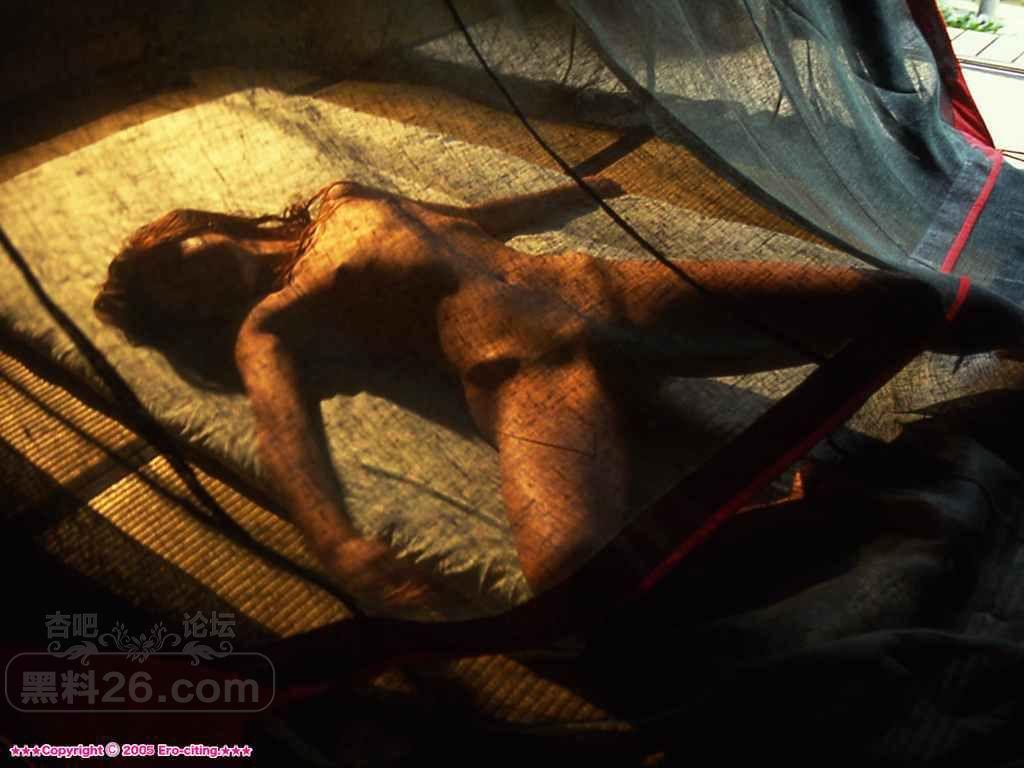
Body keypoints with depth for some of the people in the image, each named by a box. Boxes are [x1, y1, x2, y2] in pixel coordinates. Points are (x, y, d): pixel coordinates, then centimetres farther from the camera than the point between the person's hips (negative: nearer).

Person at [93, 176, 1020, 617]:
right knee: (571, 560, -39)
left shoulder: (340, 201, 27)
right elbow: (285, 430, -10)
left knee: (871, 294, -5)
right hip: (521, 365, -5)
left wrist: (581, 190, 44)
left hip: (586, 286, 6)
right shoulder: (269, 327, 9)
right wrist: (339, 545, -30)